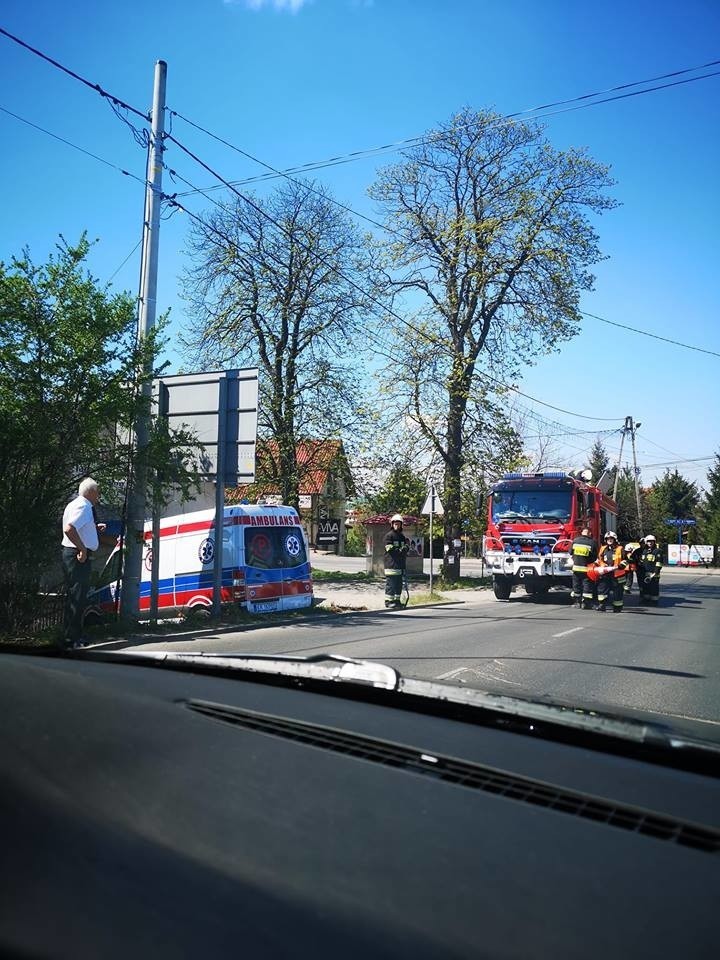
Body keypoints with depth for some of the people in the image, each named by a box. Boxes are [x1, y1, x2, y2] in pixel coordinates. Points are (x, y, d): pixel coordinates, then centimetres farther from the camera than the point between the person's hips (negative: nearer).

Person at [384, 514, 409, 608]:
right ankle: (388, 601, -2)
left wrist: (405, 548, -12)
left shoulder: (402, 536, 20)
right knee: (391, 582, -7)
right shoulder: (389, 535, -3)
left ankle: (397, 600, 18)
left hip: (400, 563, 7)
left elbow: (407, 545, 10)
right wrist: (400, 551, -14)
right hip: (391, 562, -7)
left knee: (399, 583, 10)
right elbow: (389, 548, -12)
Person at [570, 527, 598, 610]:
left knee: (576, 585, 14)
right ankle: (586, 603, 3)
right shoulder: (592, 543, -9)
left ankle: (577, 601, 19)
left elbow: (571, 553, 9)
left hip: (576, 567, 3)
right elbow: (594, 557, -3)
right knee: (587, 585, 4)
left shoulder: (575, 540, 0)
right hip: (586, 568, -3)